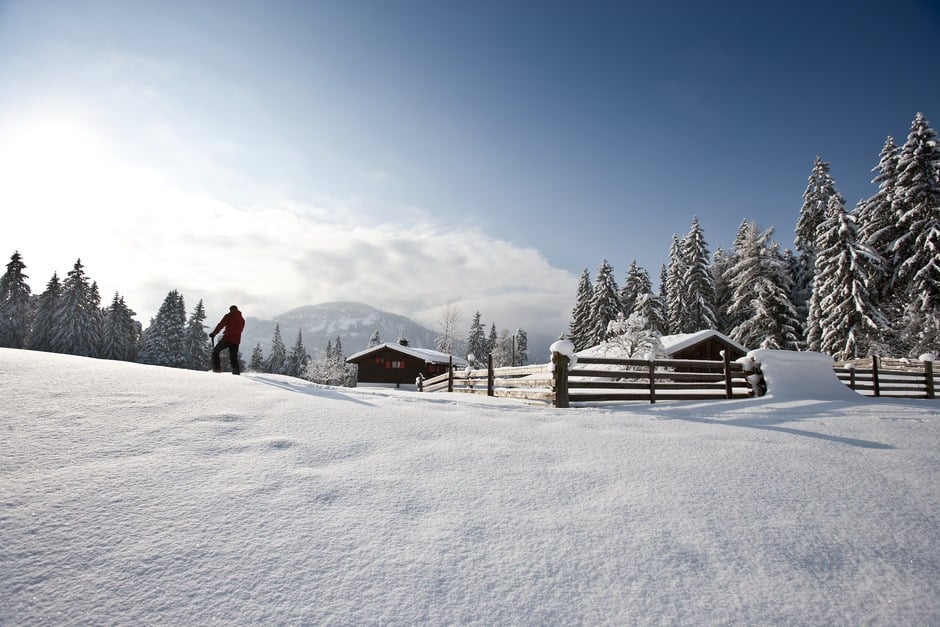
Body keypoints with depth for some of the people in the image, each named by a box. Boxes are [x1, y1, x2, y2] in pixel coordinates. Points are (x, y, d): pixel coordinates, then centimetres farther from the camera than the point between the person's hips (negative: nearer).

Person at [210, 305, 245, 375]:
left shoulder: (228, 316, 2)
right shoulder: (242, 319, 17)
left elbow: (221, 325, -5)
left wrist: (214, 333, 1)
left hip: (227, 338, -5)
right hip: (236, 340, 5)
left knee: (216, 351, 9)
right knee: (233, 357, 13)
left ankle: (217, 368, -2)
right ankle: (236, 370, -2)